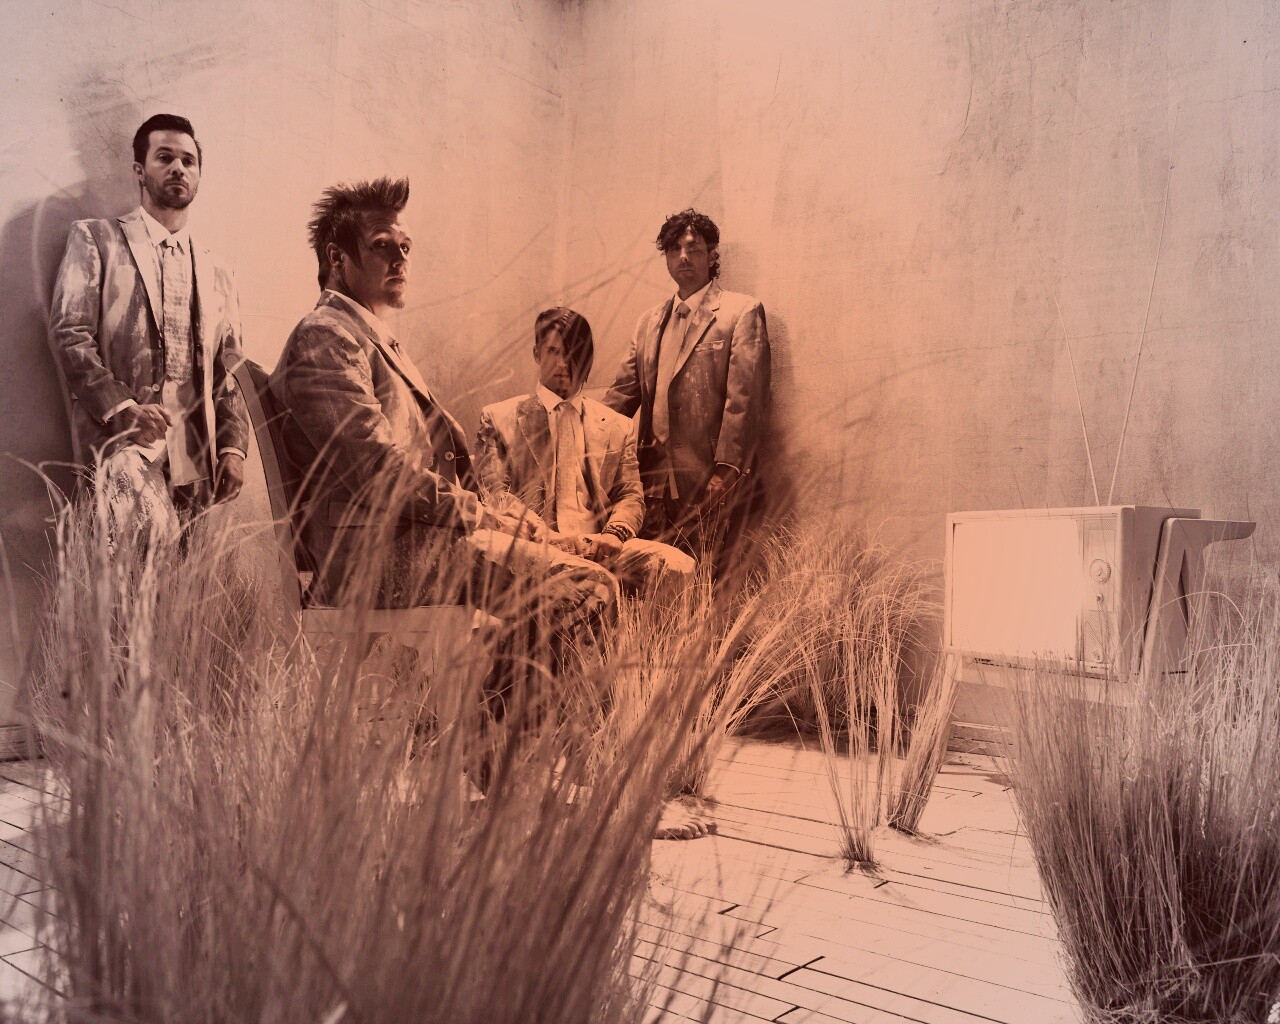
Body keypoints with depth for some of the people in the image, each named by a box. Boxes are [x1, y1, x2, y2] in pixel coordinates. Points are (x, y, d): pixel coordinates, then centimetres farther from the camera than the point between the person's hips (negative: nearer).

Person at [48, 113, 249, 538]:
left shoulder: (216, 271, 22)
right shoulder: (95, 240, 10)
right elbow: (68, 335, -1)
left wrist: (233, 446, 5)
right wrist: (122, 408, -15)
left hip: (196, 457, 4)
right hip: (123, 439, -4)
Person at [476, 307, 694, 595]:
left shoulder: (617, 427, 22)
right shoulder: (499, 419, 13)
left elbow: (630, 495, 16)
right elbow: (494, 492, 3)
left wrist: (615, 533, -9)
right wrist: (544, 534, -15)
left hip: (597, 547, 4)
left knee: (677, 565, -27)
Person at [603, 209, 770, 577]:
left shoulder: (741, 312, 0)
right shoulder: (649, 322, 19)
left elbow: (745, 398, -9)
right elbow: (623, 393, 17)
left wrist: (727, 469, -17)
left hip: (710, 480, -5)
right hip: (654, 478, 5)